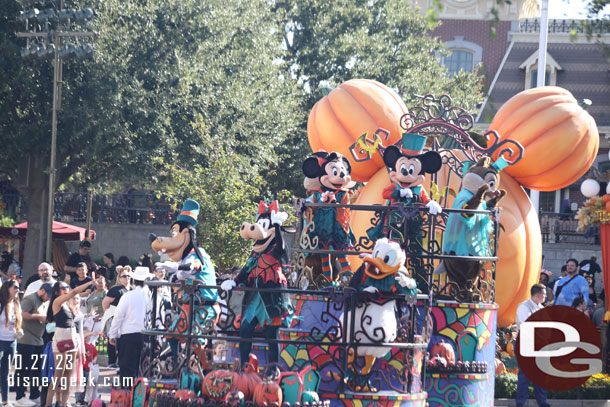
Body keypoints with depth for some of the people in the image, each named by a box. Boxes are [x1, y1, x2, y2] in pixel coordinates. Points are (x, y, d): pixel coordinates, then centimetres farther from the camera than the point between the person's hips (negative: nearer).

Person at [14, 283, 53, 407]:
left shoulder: (45, 302, 17)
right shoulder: (30, 299, -10)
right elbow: (24, 315, -21)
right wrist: (40, 317, -16)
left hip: (39, 341, 9)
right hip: (26, 340, -9)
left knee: (37, 369, 10)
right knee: (23, 369, -4)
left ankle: (35, 396, 17)